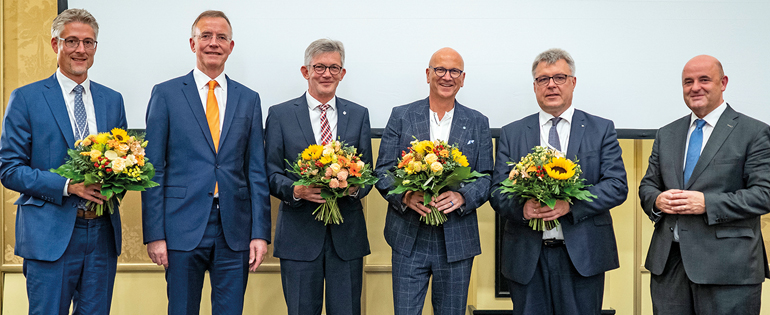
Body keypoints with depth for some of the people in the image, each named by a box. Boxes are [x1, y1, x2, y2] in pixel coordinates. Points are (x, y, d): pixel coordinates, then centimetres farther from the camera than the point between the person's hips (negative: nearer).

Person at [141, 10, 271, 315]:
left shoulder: (248, 99, 10)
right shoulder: (165, 94, 3)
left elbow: (256, 171, 8)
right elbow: (154, 170, 0)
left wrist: (260, 232, 0)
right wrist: (154, 233, -6)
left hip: (235, 231, 2)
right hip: (183, 229, -2)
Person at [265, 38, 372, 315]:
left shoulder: (359, 115, 10)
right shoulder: (279, 114, 4)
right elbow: (272, 173, 2)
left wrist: (355, 188, -13)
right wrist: (296, 190, -18)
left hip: (347, 233, 2)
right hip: (299, 233, -1)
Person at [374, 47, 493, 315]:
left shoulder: (478, 123, 8)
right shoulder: (401, 116, 4)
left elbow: (487, 177, 4)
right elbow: (382, 171, 1)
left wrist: (462, 197, -16)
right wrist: (406, 195, -18)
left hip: (457, 240, 1)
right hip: (409, 238, -1)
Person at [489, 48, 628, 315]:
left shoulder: (602, 130, 7)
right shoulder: (511, 134, 9)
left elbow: (617, 186, -2)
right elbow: (497, 192, 4)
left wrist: (570, 205, -17)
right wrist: (522, 207, -18)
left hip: (583, 255, 0)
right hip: (527, 259, 1)